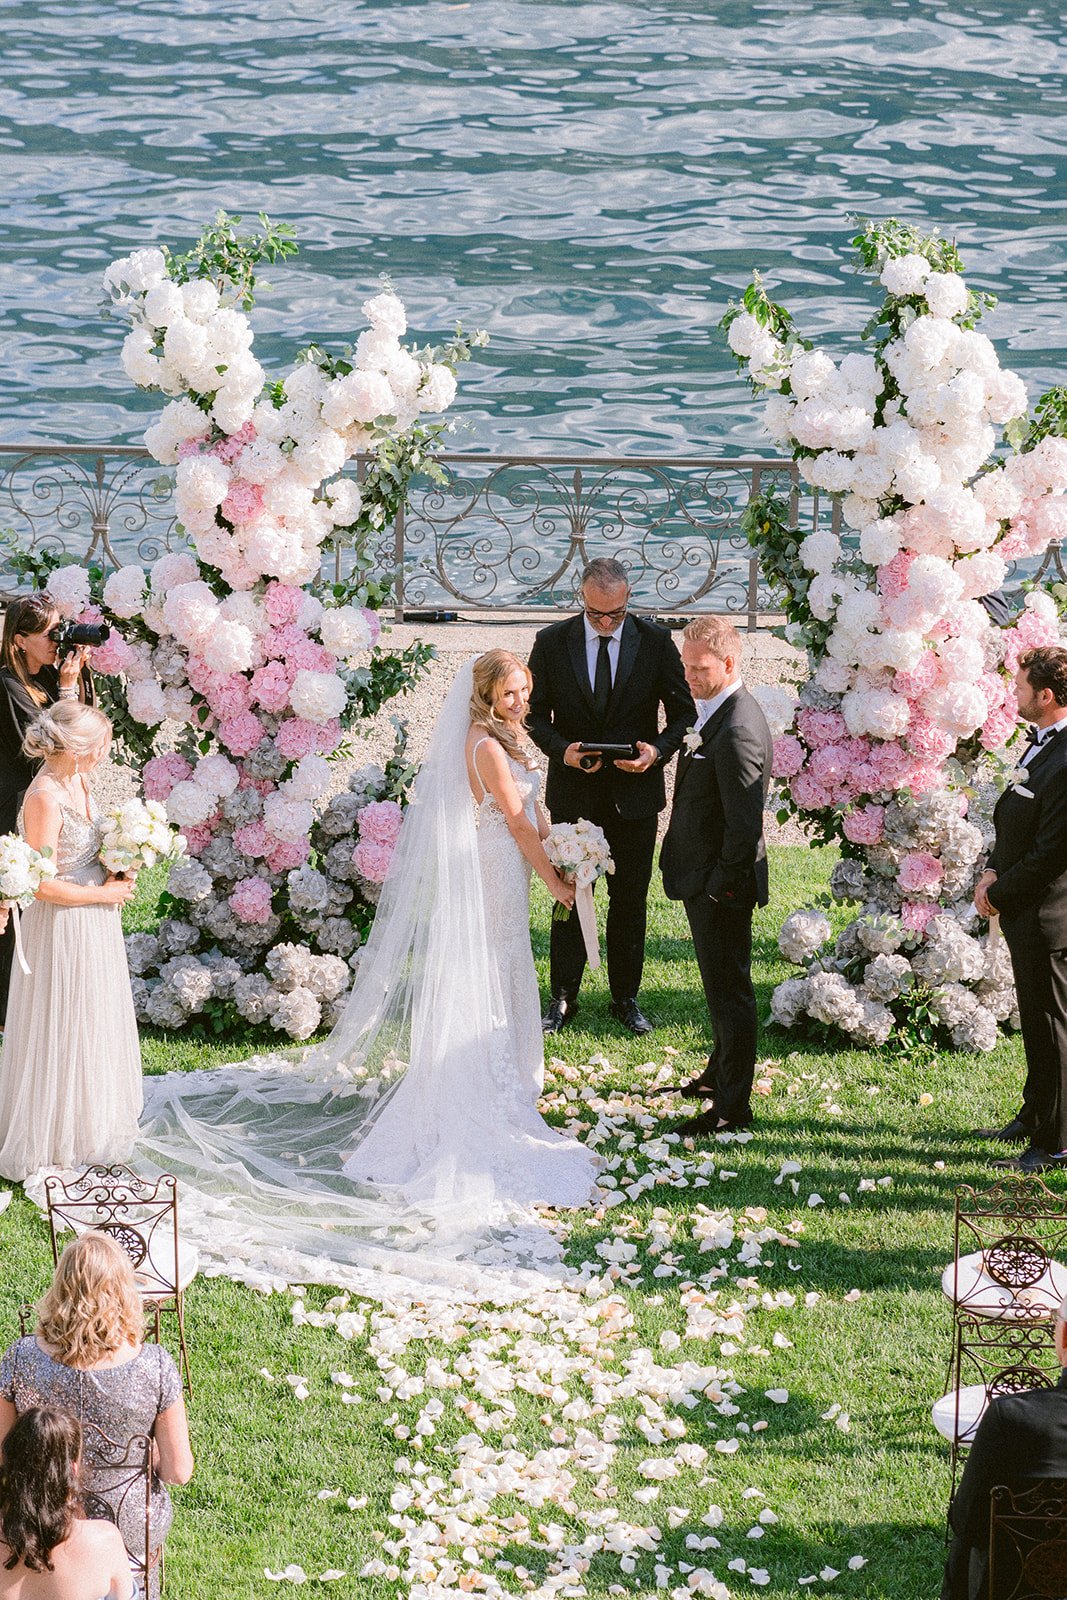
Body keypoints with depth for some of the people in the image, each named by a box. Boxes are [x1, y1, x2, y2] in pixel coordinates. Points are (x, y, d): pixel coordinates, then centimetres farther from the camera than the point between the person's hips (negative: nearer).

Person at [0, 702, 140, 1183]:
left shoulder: (78, 781, 1)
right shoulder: (45, 798, -25)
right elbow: (44, 886, -24)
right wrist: (104, 893, -14)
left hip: (94, 925, 9)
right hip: (64, 928, -9)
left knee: (95, 1023, 20)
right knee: (63, 1030, 4)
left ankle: (91, 1121, 37)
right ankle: (55, 1139, 18)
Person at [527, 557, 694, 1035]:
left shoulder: (656, 641, -4)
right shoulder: (552, 642, -3)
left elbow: (683, 710, 1)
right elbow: (535, 712, 2)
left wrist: (658, 750, -18)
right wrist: (562, 749, -17)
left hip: (635, 792, 0)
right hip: (572, 792, 0)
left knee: (630, 901, 9)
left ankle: (626, 997, 21)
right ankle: (563, 998, 17)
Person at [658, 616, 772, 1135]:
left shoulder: (737, 731, -25)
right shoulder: (718, 713, 8)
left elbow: (744, 825, -26)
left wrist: (721, 886, -19)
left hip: (720, 886, -10)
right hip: (705, 881, 10)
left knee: (729, 990, -1)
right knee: (722, 985, 24)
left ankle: (732, 1105, 7)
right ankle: (720, 1075, 39)